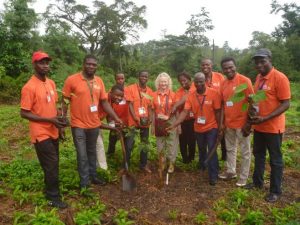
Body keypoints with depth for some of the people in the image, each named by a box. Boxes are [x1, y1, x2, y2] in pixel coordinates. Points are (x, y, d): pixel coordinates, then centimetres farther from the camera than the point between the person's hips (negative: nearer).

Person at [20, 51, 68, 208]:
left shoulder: (51, 83, 7)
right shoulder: (29, 87, -17)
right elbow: (24, 113, -17)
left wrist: (59, 119, 0)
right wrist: (50, 120, -21)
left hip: (53, 132, 7)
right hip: (41, 134, -7)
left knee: (52, 164, 18)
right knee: (51, 165, -1)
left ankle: (49, 190, 36)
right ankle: (53, 198, 15)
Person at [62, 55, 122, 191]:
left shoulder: (99, 81, 3)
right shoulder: (72, 80, -9)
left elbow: (104, 102, 7)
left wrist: (116, 118, 2)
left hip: (94, 124, 4)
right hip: (78, 125, -4)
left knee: (92, 152, 19)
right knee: (82, 155, 4)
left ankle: (93, 176, 35)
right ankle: (84, 183, 19)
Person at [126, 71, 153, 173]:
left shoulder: (150, 91, 7)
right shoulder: (131, 88, -5)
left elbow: (150, 106, 9)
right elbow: (130, 104, -10)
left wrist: (150, 118, -7)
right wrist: (136, 118, -17)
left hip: (145, 121, 4)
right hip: (133, 121, -4)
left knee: (145, 143, 13)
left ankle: (143, 164, 29)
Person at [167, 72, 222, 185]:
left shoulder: (214, 93, -16)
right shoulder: (191, 96, -9)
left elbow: (217, 112, -10)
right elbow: (184, 112, -16)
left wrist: (219, 128, -7)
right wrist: (174, 125, -27)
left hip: (212, 127, -3)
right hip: (198, 128, 4)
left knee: (211, 150, -6)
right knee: (202, 150, 22)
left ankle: (213, 176, 8)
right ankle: (202, 167, 48)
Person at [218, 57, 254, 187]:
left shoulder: (244, 81, -12)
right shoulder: (223, 84, 5)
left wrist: (248, 123, -14)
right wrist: (221, 123, 8)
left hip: (242, 123, -6)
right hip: (228, 123, 6)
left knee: (245, 151, 9)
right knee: (230, 149, 19)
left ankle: (243, 177, 22)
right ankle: (230, 171, 36)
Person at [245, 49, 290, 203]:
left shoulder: (280, 78, -17)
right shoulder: (259, 77, 7)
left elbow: (286, 104, -19)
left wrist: (265, 119, -25)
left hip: (273, 127, -7)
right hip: (258, 126, 7)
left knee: (275, 160, 8)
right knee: (258, 155, 20)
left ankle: (276, 191, 24)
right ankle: (257, 182, 38)